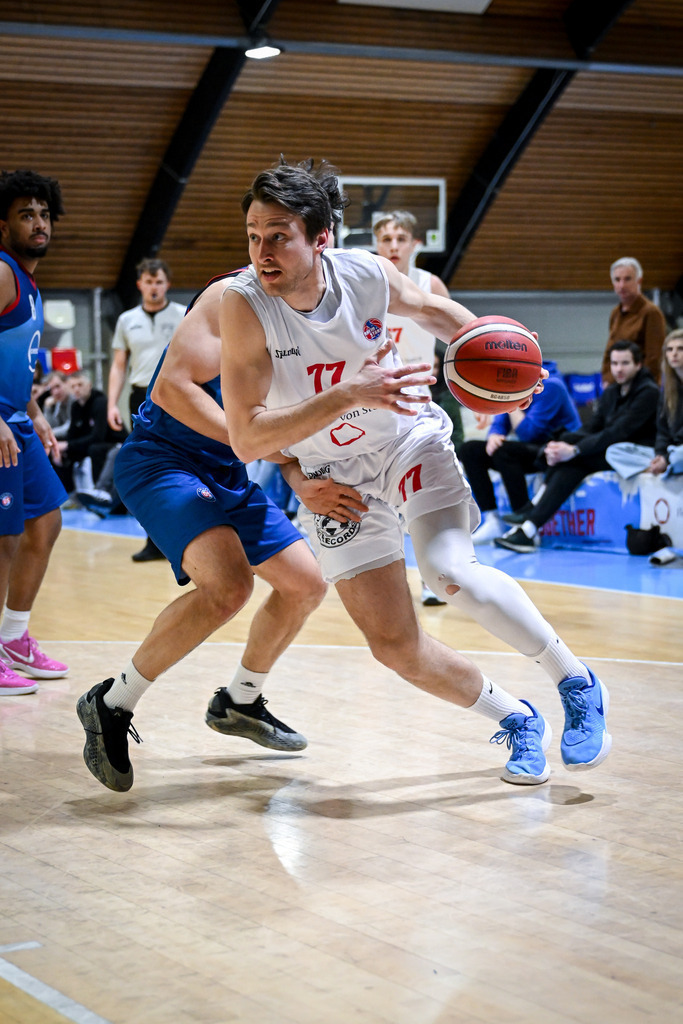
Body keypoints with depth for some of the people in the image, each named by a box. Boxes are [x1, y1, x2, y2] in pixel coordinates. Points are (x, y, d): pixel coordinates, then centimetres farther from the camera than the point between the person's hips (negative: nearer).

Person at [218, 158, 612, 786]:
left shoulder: (366, 274, -18)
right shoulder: (244, 304, -25)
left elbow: (432, 310, 7)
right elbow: (247, 438, -31)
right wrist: (351, 394, -40)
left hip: (411, 439, -1)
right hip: (334, 475, 1)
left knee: (449, 573, -28)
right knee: (395, 646, -4)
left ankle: (578, 686, -8)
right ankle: (516, 720, 21)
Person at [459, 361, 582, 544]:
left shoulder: (549, 386, -18)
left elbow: (526, 432, -21)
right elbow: (499, 423, 7)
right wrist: (494, 436, -16)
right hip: (531, 450, 9)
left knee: (504, 451, -33)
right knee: (470, 450, -3)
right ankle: (493, 523, -12)